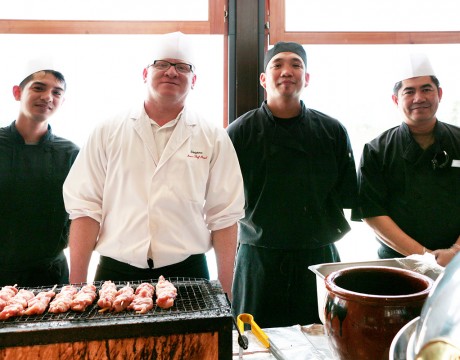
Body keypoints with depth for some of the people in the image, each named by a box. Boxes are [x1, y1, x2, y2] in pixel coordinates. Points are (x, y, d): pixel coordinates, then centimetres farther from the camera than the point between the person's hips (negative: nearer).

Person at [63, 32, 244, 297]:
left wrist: (225, 294, -3)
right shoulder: (108, 133, 4)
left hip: (186, 274, 0)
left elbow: (224, 216, 1)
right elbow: (86, 208, 0)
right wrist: (77, 286, -4)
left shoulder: (214, 139, 3)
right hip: (115, 273, 1)